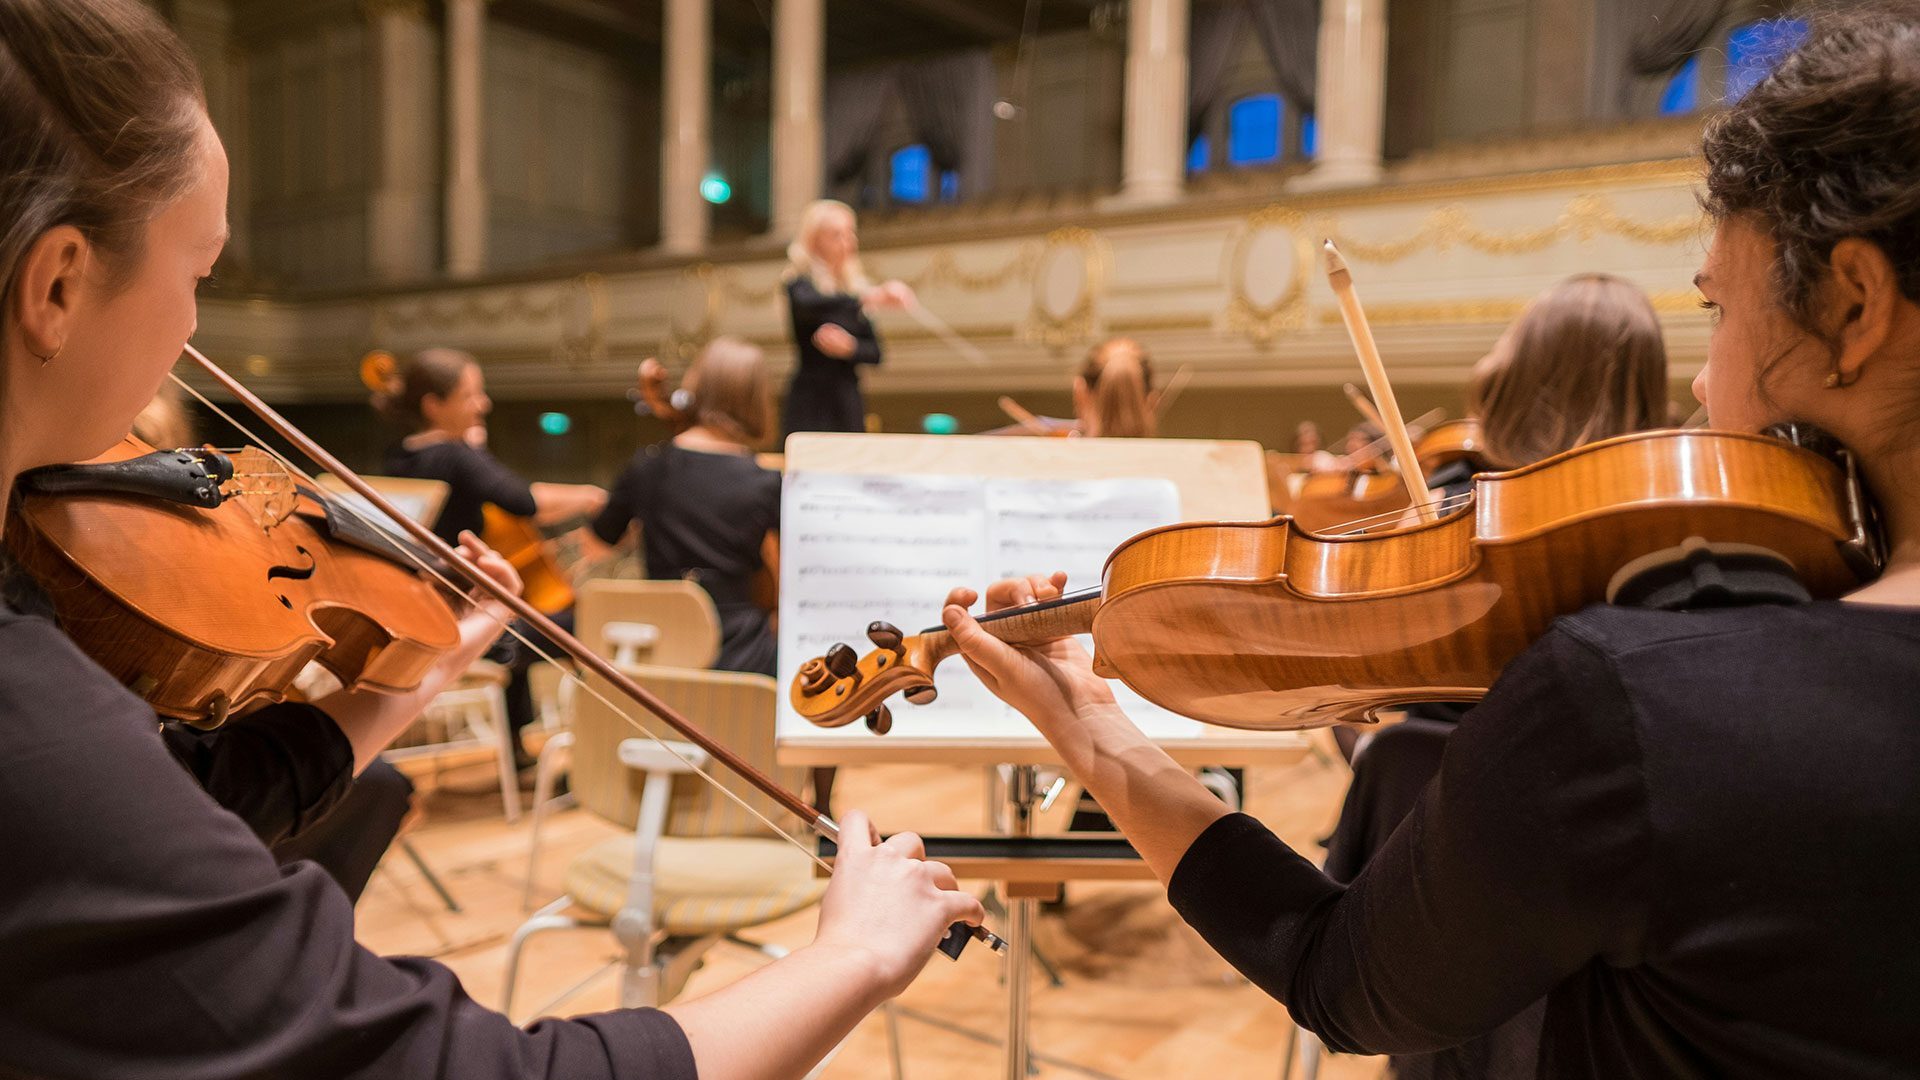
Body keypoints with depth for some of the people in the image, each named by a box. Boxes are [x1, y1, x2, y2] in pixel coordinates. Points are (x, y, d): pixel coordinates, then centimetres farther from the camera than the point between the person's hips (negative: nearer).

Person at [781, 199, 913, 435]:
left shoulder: (856, 286, 12)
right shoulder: (800, 282, -3)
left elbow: (875, 353, 9)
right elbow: (806, 305, -28)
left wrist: (851, 347, -13)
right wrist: (869, 298, -39)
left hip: (849, 406, 5)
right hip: (811, 405, -5)